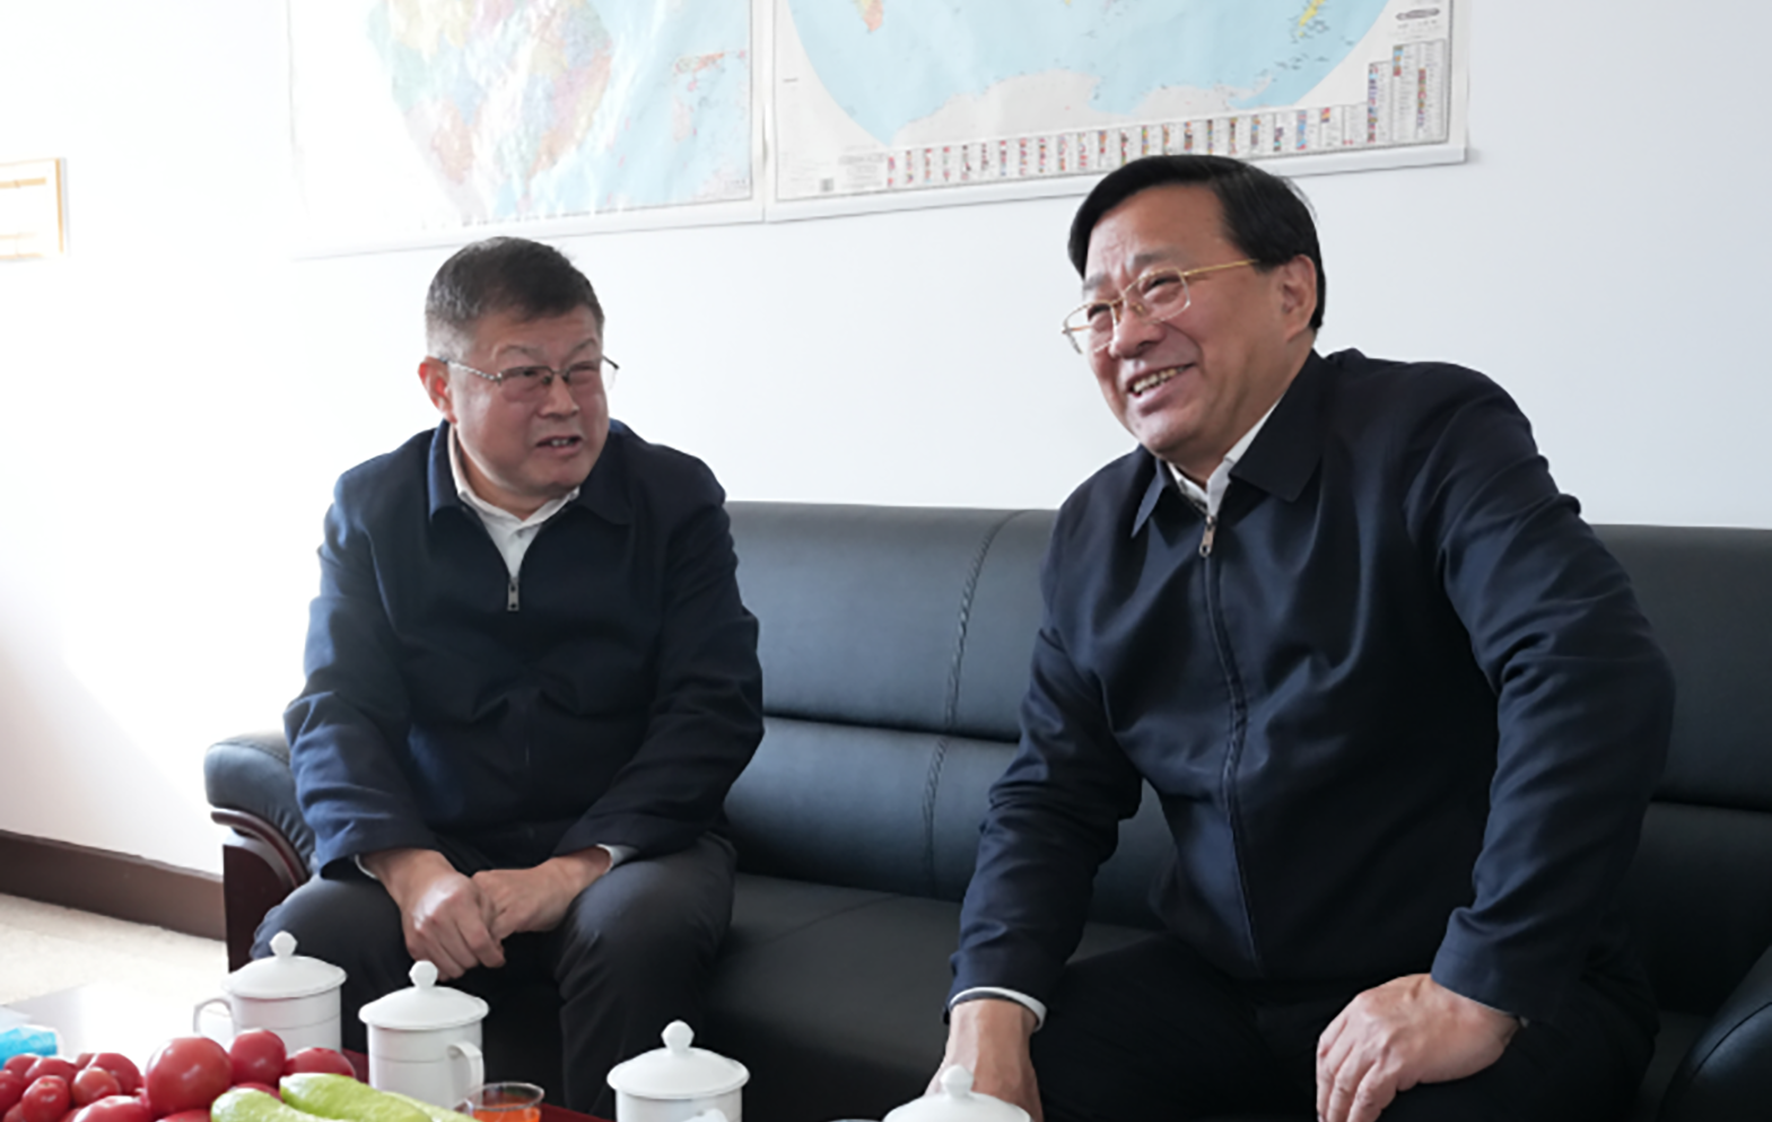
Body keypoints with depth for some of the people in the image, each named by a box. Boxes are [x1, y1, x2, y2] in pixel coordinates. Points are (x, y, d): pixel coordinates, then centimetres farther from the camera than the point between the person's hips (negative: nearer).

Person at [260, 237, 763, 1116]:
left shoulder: (676, 499, 0)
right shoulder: (370, 508, 5)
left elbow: (713, 710, -8)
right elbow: (336, 713, -3)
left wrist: (576, 868, -21)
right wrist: (409, 868, -23)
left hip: (620, 843, -1)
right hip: (434, 848, 2)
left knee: (638, 930, -34)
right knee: (298, 941, -26)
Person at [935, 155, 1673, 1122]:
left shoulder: (1431, 433, -11)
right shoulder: (1092, 532, 8)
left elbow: (1595, 674, -25)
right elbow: (1053, 794, 9)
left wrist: (1479, 987, -29)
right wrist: (993, 998, -9)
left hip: (1502, 987, -4)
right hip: (1220, 986, 5)